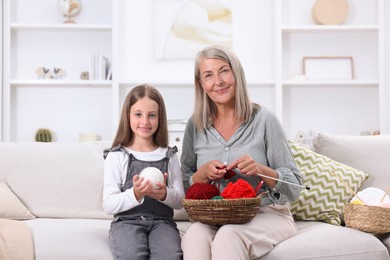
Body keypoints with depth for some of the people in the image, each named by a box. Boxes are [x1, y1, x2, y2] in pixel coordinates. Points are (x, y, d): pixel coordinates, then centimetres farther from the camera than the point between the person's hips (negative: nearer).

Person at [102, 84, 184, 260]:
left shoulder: (169, 156, 11)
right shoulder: (117, 156, 3)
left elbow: (180, 201, 9)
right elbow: (108, 205, -4)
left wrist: (165, 194, -13)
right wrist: (135, 194, -22)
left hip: (162, 221, 2)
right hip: (127, 221, -2)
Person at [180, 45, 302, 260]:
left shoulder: (263, 120, -5)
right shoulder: (195, 126, 5)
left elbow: (294, 188, -2)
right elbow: (185, 187, 10)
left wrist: (261, 170, -21)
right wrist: (204, 173, -11)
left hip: (267, 214, -2)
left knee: (228, 236, -35)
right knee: (194, 236, -32)